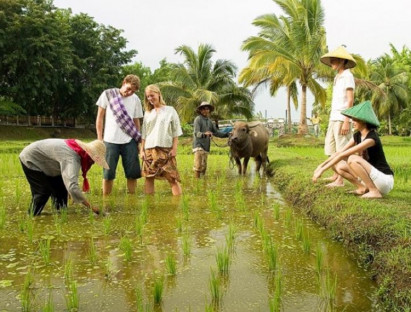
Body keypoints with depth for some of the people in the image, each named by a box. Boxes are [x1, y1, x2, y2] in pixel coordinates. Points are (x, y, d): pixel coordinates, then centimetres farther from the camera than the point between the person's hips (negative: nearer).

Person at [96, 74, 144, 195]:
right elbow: (100, 117, 4)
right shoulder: (107, 94, 1)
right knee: (108, 173, 4)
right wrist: (99, 138, 1)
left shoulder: (136, 100, 7)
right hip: (110, 140, -2)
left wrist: (138, 141, 10)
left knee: (133, 173, 3)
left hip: (130, 141, 2)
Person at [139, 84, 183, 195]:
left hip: (166, 149, -3)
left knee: (172, 177, -7)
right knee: (148, 177, 2)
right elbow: (144, 134, 16)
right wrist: (142, 150, 7)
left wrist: (174, 148, -5)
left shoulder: (170, 110, 6)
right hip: (149, 149, 4)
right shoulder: (148, 113, 15)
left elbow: (175, 132, 3)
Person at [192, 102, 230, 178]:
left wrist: (228, 134, 10)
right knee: (198, 165, -12)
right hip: (198, 145, -7)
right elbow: (196, 133, -18)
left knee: (204, 167, 8)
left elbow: (216, 132, 19)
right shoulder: (198, 119, -6)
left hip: (206, 147, 7)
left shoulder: (209, 121, 17)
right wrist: (204, 134, -39)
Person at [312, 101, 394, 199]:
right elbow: (339, 152, 4)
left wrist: (323, 169, -27)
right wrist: (321, 166, -6)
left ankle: (375, 191, -17)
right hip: (371, 177, 8)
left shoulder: (371, 138, -22)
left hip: (385, 180, -8)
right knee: (337, 165, -3)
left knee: (352, 159, -29)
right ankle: (363, 188, 1)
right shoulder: (357, 136, 3)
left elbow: (343, 155, -27)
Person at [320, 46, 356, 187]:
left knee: (342, 150, -6)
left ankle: (340, 180, -4)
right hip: (333, 118, 9)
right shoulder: (338, 77, 20)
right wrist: (332, 120, 16)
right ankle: (336, 175, 23)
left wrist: (346, 121, -19)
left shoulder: (347, 76, -6)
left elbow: (350, 100, -13)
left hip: (342, 119, -9)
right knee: (331, 149, 13)